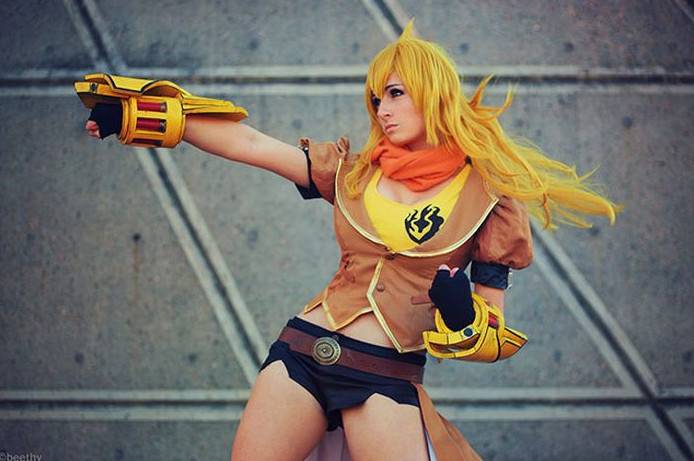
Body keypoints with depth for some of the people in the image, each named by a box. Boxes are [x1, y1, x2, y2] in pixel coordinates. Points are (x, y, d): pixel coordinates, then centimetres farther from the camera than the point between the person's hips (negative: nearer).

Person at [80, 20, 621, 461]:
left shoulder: (488, 197, 2)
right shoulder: (353, 171, 10)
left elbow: (493, 330, 4)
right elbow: (249, 143, 5)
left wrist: (465, 320, -19)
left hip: (385, 374, -3)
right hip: (303, 348, 3)